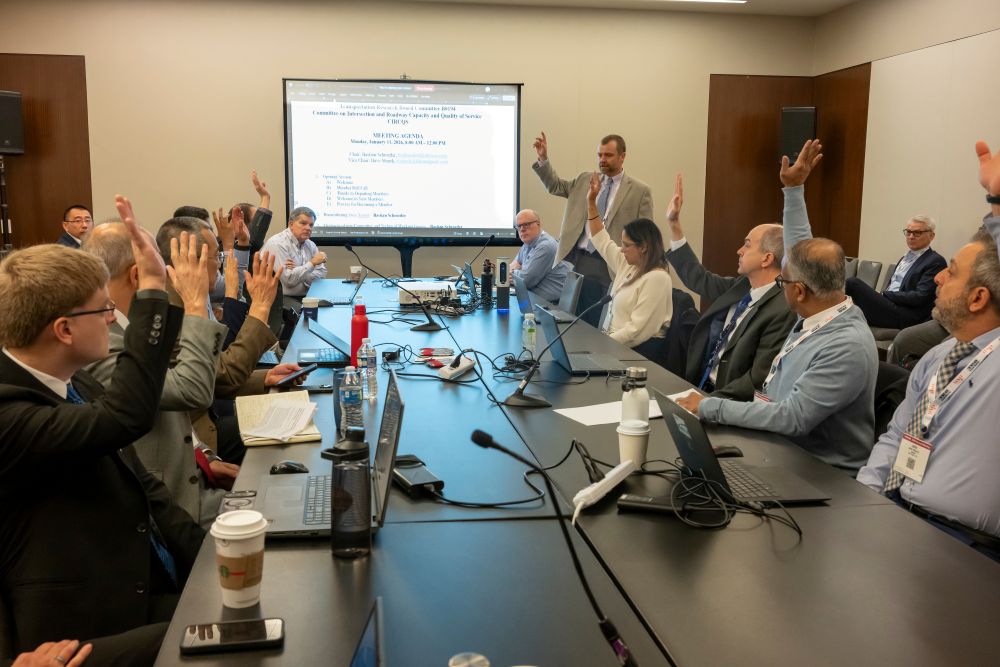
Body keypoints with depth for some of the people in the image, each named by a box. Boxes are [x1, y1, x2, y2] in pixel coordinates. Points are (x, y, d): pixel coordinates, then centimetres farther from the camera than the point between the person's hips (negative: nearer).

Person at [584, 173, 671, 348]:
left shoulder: (656, 278, -17)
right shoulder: (627, 265, 10)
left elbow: (637, 330, -21)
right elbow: (602, 241, 23)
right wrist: (591, 201, 17)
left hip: (637, 351, -8)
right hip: (610, 340, 8)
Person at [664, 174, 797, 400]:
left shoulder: (783, 311, -19)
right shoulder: (741, 286, 6)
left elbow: (758, 381, -21)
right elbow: (697, 277, 20)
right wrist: (674, 224, 18)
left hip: (727, 404, -8)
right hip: (698, 387, 8)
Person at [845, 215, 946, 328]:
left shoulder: (936, 262, -2)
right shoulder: (905, 258, 25)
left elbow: (920, 297, -12)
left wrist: (885, 294, -10)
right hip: (888, 304, 8)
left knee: (853, 283, -22)